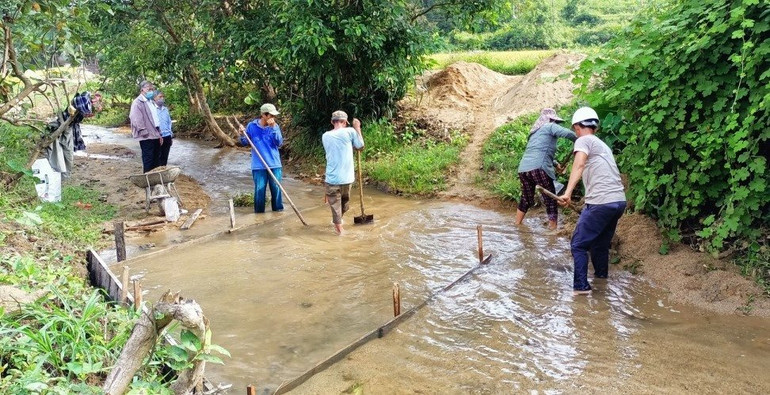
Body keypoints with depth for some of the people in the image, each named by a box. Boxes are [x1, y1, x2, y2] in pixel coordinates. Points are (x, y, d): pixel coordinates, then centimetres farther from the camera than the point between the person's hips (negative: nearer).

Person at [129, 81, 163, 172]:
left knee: (156, 161, 11)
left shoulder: (150, 102, 20)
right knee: (148, 160, -5)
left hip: (155, 135, 8)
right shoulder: (137, 102, -8)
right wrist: (145, 133, -20)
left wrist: (159, 134, 18)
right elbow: (136, 119, -17)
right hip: (146, 137, -8)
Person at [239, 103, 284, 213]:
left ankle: (278, 211, 21)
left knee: (276, 189, 6)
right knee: (259, 190, 3)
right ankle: (259, 213, 17)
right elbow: (245, 143, 7)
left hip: (274, 164, 1)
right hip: (258, 165, -1)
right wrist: (243, 134, -13)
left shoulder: (275, 126, 0)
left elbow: (279, 143, -11)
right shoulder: (252, 126, -2)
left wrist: (273, 128, -18)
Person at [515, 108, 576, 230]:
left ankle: (517, 225, 34)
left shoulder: (534, 132, 30)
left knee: (526, 198, 24)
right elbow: (567, 133, -11)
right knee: (550, 199, 1)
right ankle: (553, 229, -1)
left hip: (523, 169, 8)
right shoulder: (550, 127, 6)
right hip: (538, 168, -8)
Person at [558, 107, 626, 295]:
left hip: (600, 202, -8)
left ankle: (581, 286, -2)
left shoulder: (584, 140, 0)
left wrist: (568, 192, -30)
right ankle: (601, 274, 39)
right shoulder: (602, 145, 25)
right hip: (619, 201, 8)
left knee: (578, 245, 1)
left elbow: (579, 164, -20)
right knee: (601, 242, 25)